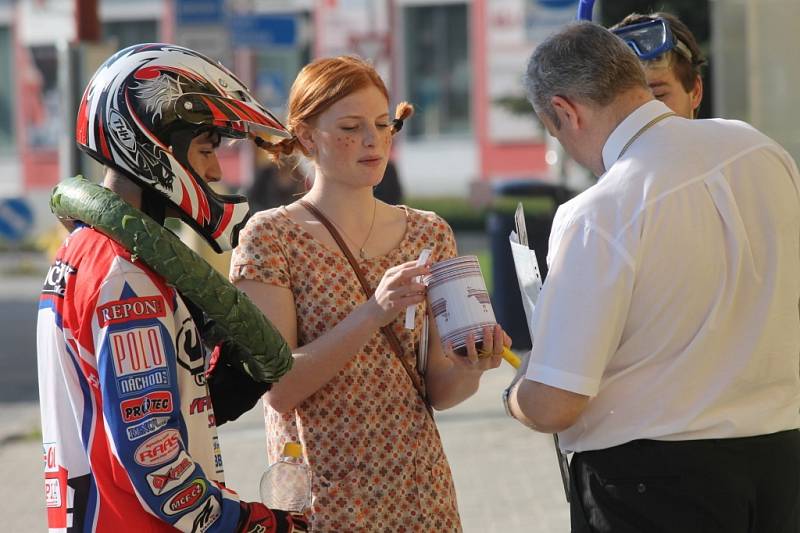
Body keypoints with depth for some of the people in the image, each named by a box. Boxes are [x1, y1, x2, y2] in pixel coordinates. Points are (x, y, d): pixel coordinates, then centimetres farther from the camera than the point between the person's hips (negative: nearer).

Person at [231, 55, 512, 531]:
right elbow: (280, 389, -16)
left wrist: (469, 369, -17)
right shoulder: (271, 237, -7)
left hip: (422, 492, 4)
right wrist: (372, 313, -27)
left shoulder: (430, 235, 5)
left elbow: (438, 392, 5)